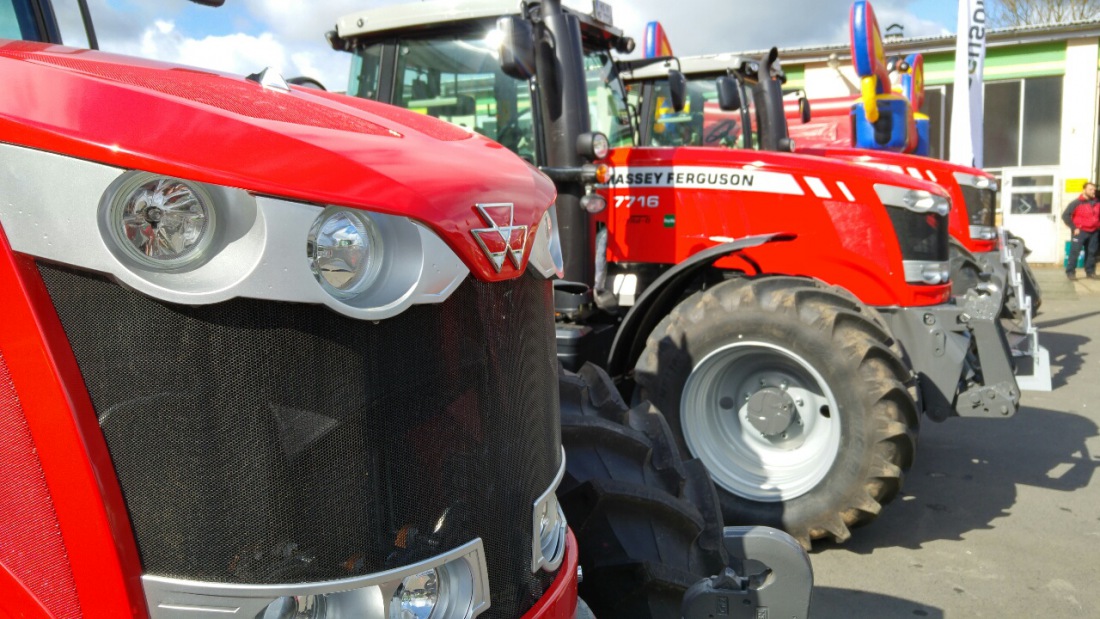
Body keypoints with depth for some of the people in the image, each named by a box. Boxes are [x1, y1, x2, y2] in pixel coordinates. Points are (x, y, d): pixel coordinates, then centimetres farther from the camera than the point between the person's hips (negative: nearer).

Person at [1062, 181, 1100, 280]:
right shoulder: (1077, 203, -8)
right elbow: (1065, 215, -11)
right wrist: (1074, 228, -12)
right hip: (1080, 231, -5)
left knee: (1092, 253, 8)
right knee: (1074, 252, -9)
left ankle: (1090, 272, 18)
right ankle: (1070, 272, -5)